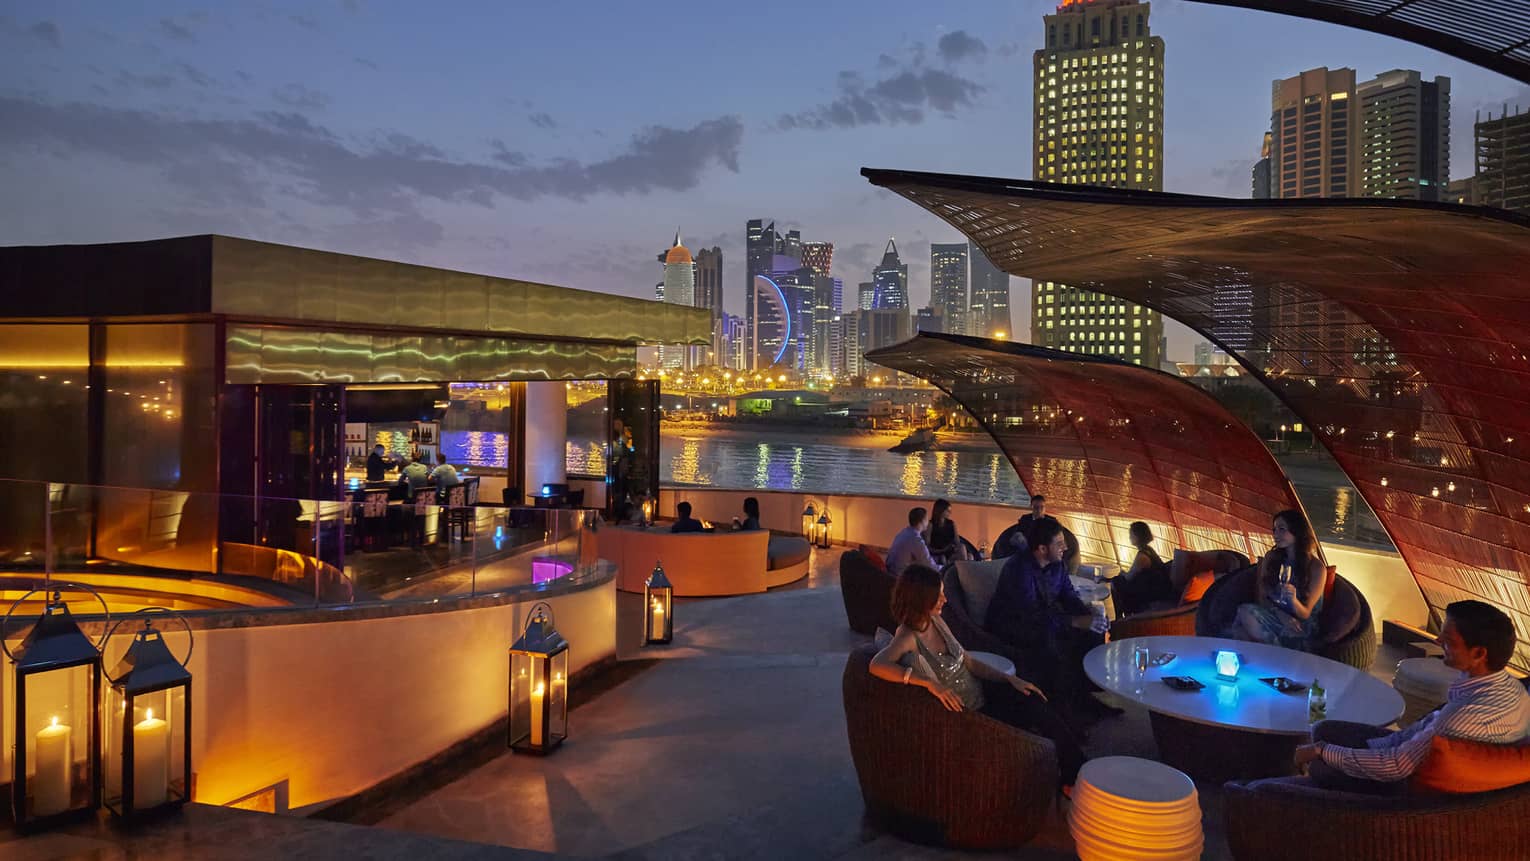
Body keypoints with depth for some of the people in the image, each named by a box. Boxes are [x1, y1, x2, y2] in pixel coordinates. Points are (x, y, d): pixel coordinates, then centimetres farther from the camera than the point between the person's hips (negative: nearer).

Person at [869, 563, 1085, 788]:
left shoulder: (936, 621, -2)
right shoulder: (908, 638, -24)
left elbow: (969, 662, 8)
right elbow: (877, 666, -43)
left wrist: (1010, 678, 0)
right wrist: (929, 683, -45)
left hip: (980, 691, 7)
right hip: (965, 712, -6)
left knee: (1034, 700, -8)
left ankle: (1075, 774, 6)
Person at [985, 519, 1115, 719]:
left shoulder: (1057, 564, -1)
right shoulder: (1019, 568, -28)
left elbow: (1070, 597, 3)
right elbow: (1032, 614, -35)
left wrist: (1091, 615, -18)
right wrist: (1076, 622, -38)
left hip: (1044, 620, 8)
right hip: (1009, 626, -8)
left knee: (1093, 631, -7)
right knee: (1046, 637, -38)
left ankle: (1081, 696, -4)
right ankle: (1059, 706, -23)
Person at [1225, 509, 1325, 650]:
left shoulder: (1315, 567, -4)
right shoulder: (1271, 557, 8)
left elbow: (1305, 613, -4)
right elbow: (1260, 596, 5)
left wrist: (1293, 600, -28)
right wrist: (1281, 615, -15)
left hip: (1298, 629, -4)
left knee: (1245, 613, -33)